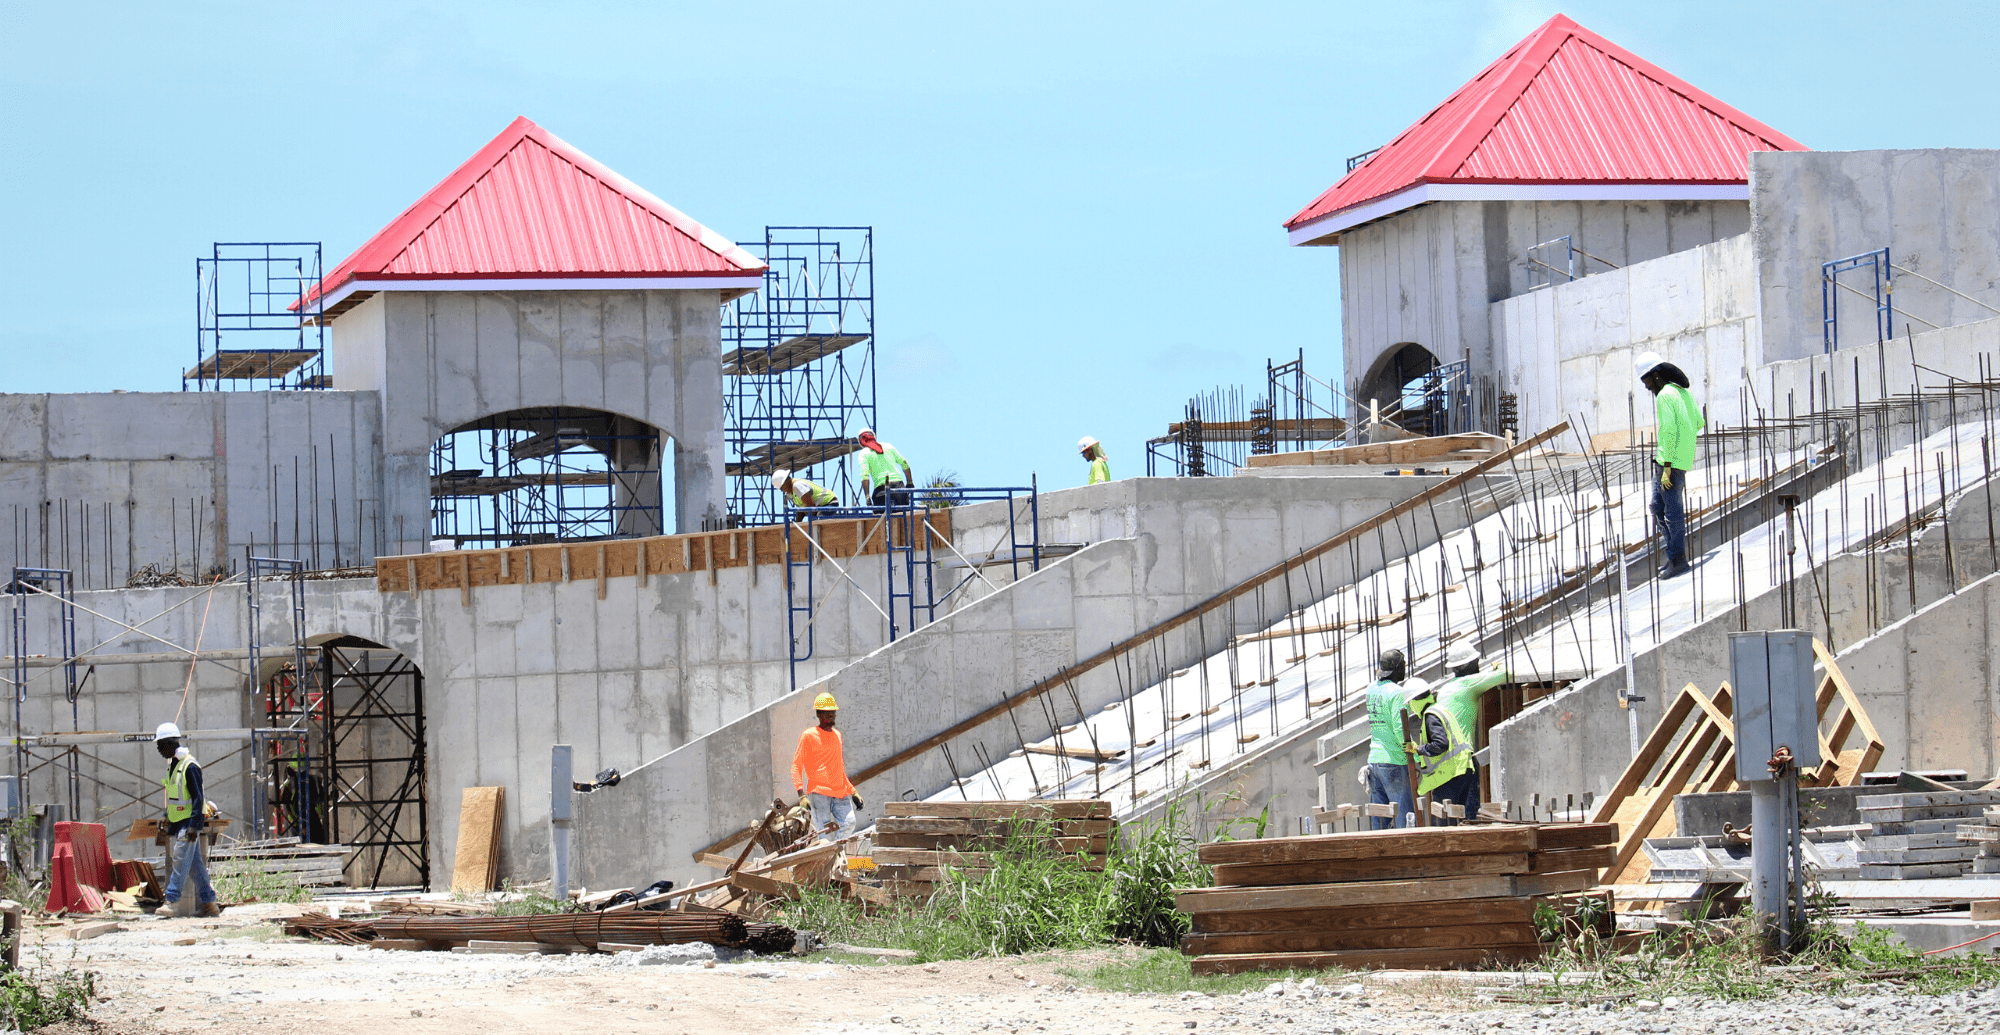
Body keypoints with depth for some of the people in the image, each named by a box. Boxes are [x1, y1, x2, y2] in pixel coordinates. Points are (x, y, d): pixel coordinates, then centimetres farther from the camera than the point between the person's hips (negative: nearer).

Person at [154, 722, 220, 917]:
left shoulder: (189, 766, -14)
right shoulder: (172, 765, 14)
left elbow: (198, 798, -18)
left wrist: (193, 825, -23)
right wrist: (170, 827, 21)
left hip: (189, 822, -9)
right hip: (178, 823, 9)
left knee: (181, 861, -12)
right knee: (195, 865, 7)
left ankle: (172, 900, -13)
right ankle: (209, 904, 9)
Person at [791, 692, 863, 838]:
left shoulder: (837, 735, 22)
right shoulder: (808, 736, 1)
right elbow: (796, 766, -3)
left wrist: (852, 791, 30)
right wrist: (800, 791, -16)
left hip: (840, 792, 6)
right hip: (819, 792, -6)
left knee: (849, 823, -14)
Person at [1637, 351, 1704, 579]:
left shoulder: (1665, 396, -15)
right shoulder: (1683, 392, 13)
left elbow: (1669, 431, -21)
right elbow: (1699, 423, 18)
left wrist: (1667, 467, -21)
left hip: (1670, 459, -10)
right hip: (1684, 458, 10)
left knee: (1673, 511, -5)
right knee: (1658, 507, 13)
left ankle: (1678, 560, -2)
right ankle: (1676, 553, 14)